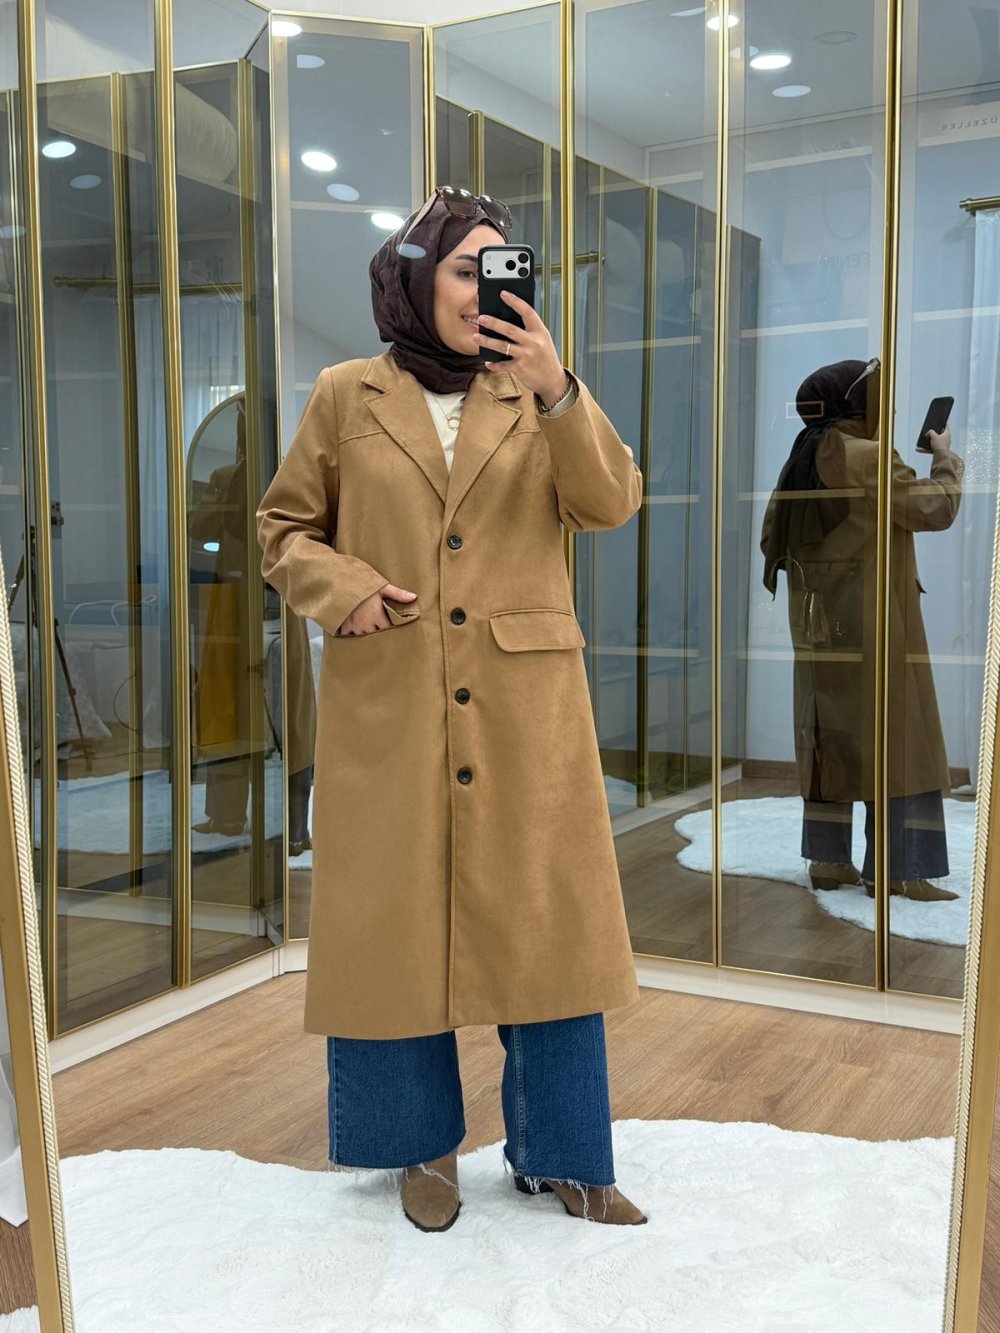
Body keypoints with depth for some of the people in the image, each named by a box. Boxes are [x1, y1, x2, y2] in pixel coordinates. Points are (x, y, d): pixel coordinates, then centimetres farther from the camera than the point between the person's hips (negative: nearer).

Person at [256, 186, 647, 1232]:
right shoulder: (346, 396, 6)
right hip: (386, 705, -1)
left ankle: (557, 1153, 21)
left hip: (525, 704, 1)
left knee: (543, 922, 4)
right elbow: (284, 527, 11)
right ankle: (422, 1146, 26)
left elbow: (611, 504, -4)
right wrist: (344, 591, -8)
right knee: (395, 923, 6)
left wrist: (556, 390, -17)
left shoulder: (536, 396, 10)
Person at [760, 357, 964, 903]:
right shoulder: (866, 458, -14)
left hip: (818, 624, 8)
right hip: (871, 623, -8)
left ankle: (828, 860, 13)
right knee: (892, 737, -2)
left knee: (828, 737, 10)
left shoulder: (802, 461, 9)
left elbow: (772, 540, 13)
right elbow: (935, 509, -12)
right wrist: (945, 457, 3)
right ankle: (895, 869, 0)